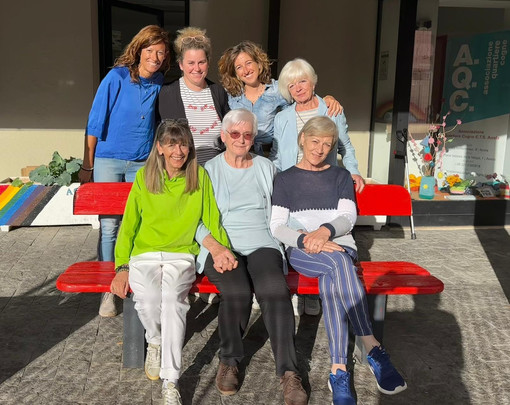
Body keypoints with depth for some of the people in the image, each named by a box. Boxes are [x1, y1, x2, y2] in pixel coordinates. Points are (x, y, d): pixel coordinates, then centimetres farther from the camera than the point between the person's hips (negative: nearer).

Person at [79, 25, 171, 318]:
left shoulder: (160, 83, 1)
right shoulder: (117, 78, -9)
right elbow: (96, 122, -7)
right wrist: (87, 165, -6)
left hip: (142, 164, 3)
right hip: (109, 160, -3)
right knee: (109, 226, -1)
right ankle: (107, 290, 12)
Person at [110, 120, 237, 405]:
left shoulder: (200, 176, 3)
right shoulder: (144, 177, 4)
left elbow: (212, 221, 7)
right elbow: (129, 225, 8)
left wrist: (223, 249, -9)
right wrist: (122, 267, 0)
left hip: (182, 255, -1)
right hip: (144, 254, 1)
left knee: (173, 298, -32)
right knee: (147, 301, -29)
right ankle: (155, 341, 7)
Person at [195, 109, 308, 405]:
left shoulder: (266, 167, 18)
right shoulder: (208, 171, 11)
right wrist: (215, 247, -14)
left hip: (262, 245, 1)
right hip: (221, 247, -1)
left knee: (275, 290, -31)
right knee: (237, 292, -32)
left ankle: (288, 372, -21)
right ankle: (229, 361, -7)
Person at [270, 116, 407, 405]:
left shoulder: (341, 176, 16)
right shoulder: (286, 179, 12)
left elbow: (348, 218, 1)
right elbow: (277, 227, 0)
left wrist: (325, 230, -23)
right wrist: (306, 240, -22)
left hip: (339, 247, 2)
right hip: (301, 253, -1)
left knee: (331, 281, -36)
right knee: (339, 263, -36)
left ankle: (339, 370, -38)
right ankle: (374, 350, -36)